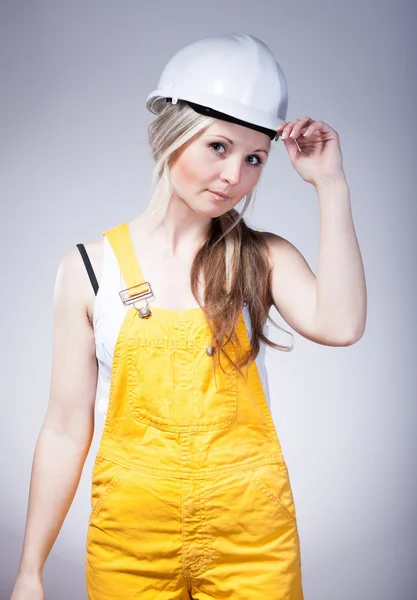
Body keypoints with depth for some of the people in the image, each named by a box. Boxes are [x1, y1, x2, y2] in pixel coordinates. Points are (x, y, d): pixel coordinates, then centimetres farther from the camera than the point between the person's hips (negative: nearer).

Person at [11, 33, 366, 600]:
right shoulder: (90, 267, -3)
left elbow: (339, 325, -22)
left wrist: (330, 186, -15)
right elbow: (67, 428, -1)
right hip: (131, 538, 0)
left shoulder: (265, 258, -1)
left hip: (252, 533, 1)